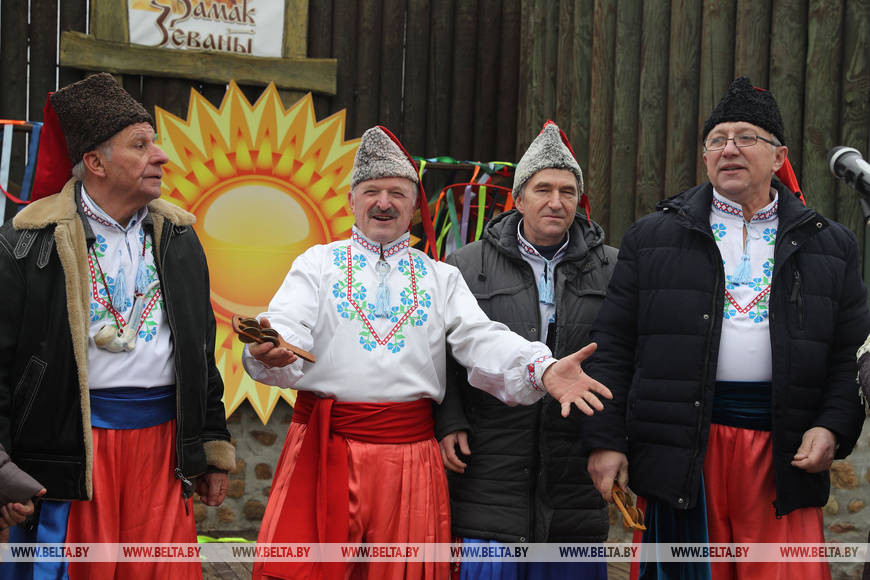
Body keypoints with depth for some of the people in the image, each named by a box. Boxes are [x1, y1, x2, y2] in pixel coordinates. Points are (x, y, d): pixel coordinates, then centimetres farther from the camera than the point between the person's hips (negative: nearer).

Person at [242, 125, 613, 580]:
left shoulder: (441, 278, 13)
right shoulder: (317, 264, 9)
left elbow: (482, 339, 0)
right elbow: (287, 326, -6)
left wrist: (543, 369, -19)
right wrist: (270, 348, -32)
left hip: (409, 454, 2)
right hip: (325, 450, -1)